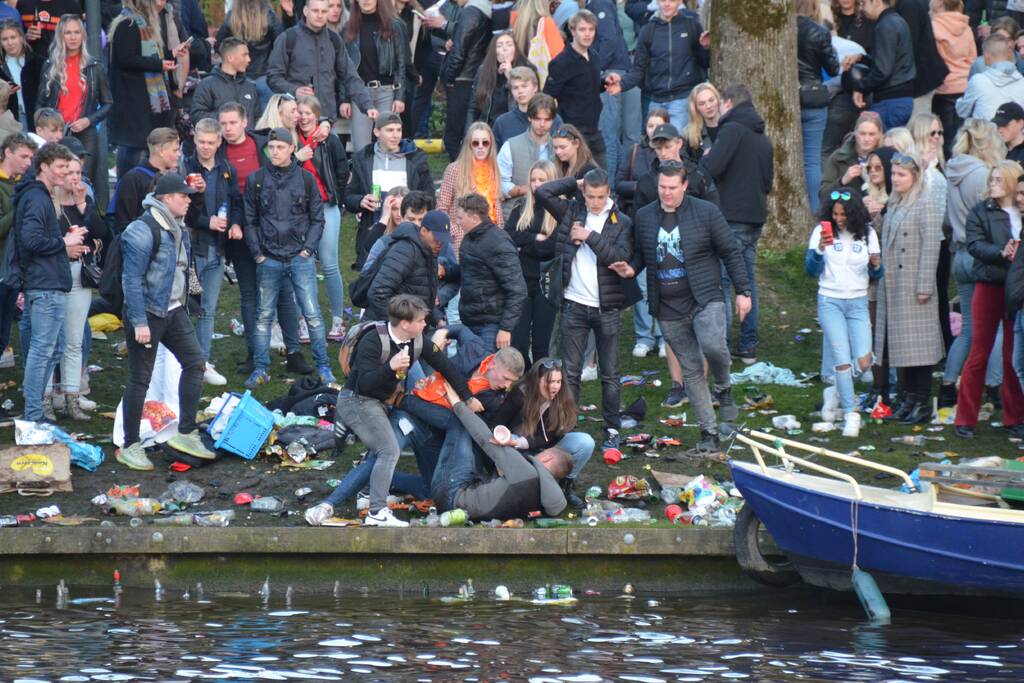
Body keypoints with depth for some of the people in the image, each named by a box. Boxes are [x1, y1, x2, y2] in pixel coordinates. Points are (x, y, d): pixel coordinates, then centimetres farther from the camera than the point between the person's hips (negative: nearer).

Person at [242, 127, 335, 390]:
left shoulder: (306, 178, 3)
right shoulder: (256, 180, 3)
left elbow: (317, 218, 6)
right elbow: (249, 220, 6)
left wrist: (308, 248, -4)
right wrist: (257, 253, -2)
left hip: (300, 258, -1)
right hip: (268, 260, 1)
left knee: (312, 314, -4)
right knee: (264, 316, 6)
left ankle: (323, 367, 5)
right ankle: (260, 369, 12)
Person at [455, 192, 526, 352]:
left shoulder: (498, 244, -17)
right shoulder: (469, 239, 10)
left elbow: (517, 290, -18)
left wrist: (506, 328, -20)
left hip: (491, 325, -9)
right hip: (469, 321, 9)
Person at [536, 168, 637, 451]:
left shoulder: (621, 223, -2)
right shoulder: (572, 212, 4)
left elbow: (620, 257, -16)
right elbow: (543, 193, -4)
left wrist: (590, 236, -17)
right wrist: (575, 183, -1)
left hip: (607, 308, -1)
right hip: (574, 305, 2)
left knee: (609, 374, 6)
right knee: (570, 372, 4)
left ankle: (612, 429, 15)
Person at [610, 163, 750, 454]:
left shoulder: (706, 212, -3)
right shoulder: (644, 217, 6)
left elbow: (731, 252, 2)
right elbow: (640, 253, 20)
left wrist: (743, 291, -1)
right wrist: (631, 268, -3)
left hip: (705, 299, -3)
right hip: (668, 309, 3)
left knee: (713, 346, -29)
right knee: (691, 370, 6)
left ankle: (724, 389, 3)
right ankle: (709, 432, 14)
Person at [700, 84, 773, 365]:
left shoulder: (732, 129, -11)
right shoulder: (763, 138, 17)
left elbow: (711, 168, -20)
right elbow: (768, 181, 24)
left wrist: (704, 159, 0)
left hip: (731, 216, -8)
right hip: (756, 215, 8)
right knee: (747, 279, 13)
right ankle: (749, 345, 14)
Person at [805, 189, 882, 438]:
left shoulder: (867, 233, 5)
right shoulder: (822, 232, -1)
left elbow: (875, 276, 10)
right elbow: (811, 270, -5)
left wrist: (876, 266, -12)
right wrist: (820, 249, -22)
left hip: (858, 303, 2)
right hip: (830, 302, -2)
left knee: (864, 362, -9)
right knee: (842, 360, -11)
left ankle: (837, 392, 20)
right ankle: (851, 414, -2)